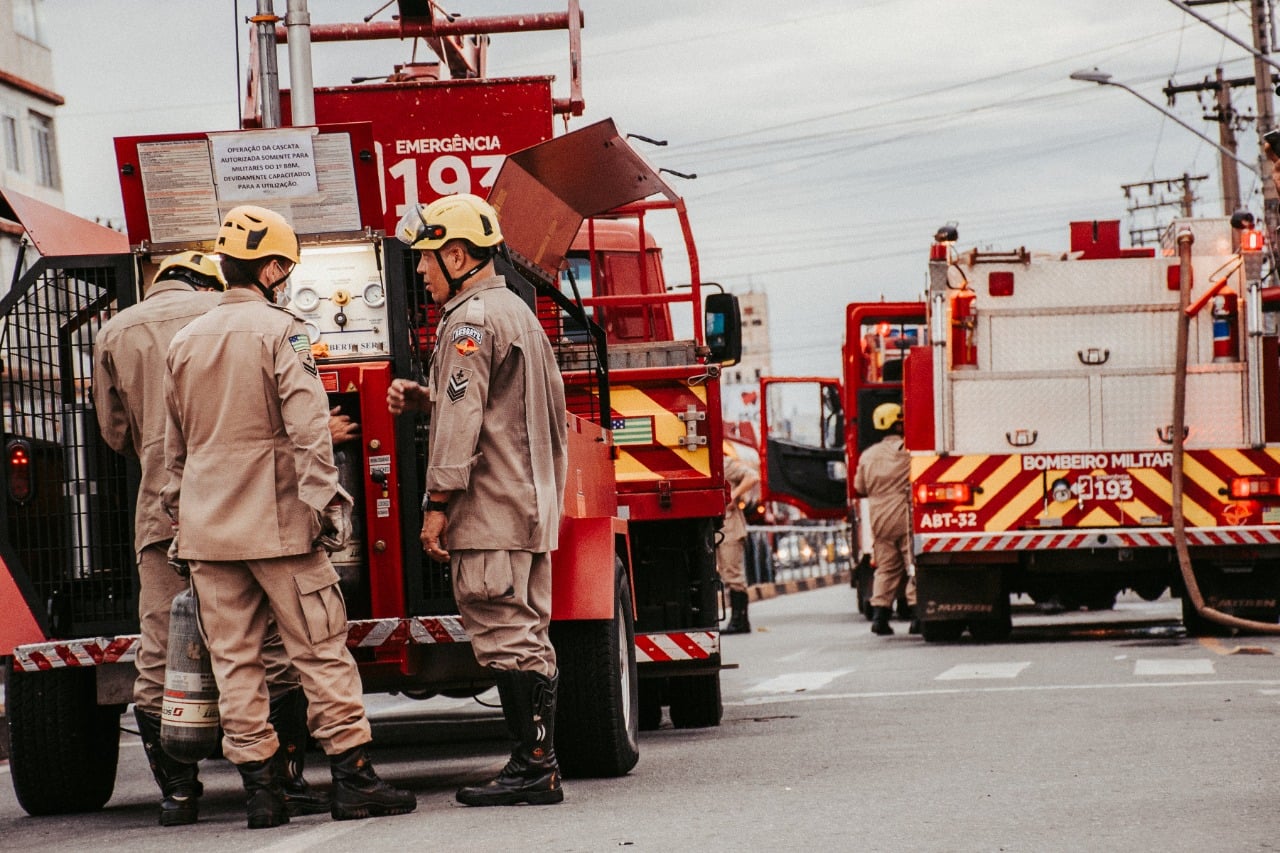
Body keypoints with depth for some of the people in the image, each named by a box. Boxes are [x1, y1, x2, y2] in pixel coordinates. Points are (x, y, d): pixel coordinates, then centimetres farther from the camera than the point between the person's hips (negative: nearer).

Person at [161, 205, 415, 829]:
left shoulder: (185, 341, 11)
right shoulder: (279, 331, -7)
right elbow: (308, 430, -15)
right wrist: (325, 502, -14)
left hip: (206, 527, 5)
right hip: (277, 521, -5)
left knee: (234, 660, 5)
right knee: (320, 651, 0)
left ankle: (260, 790, 4)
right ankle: (351, 778, 0)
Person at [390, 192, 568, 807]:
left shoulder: (469, 320, -12)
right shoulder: (518, 312, 19)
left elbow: (462, 423, -18)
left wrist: (437, 505, -16)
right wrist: (426, 396, 18)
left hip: (490, 506, -10)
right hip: (532, 502, 10)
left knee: (503, 636, -8)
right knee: (528, 636, 10)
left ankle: (531, 766, -9)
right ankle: (542, 768, 11)